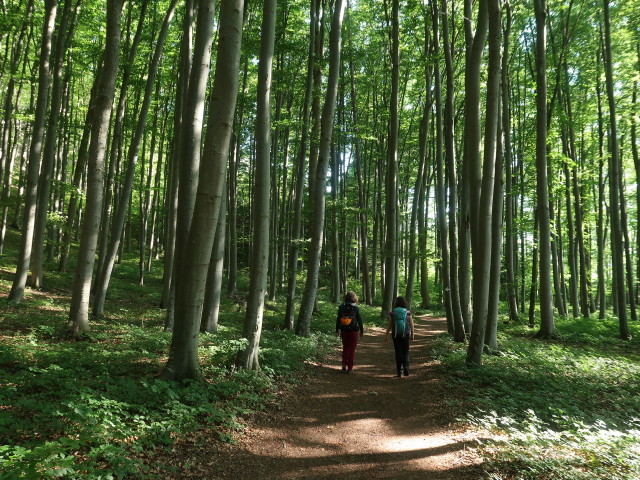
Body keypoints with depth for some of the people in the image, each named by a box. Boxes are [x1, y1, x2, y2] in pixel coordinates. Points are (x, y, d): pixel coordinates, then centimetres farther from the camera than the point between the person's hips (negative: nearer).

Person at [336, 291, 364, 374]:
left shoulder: (341, 307, -1)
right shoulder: (356, 307, -8)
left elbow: (338, 319, 3)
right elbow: (359, 320, -4)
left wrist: (337, 330, 13)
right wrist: (361, 331, 4)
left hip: (344, 330, 2)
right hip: (353, 331, -2)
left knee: (345, 348, 17)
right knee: (352, 349, 6)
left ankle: (344, 366, 13)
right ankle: (350, 368, 7)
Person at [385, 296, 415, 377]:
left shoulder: (392, 312, -4)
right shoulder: (408, 312, -2)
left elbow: (389, 325, 0)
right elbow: (411, 324, 3)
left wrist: (386, 335, 9)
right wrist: (412, 334, 14)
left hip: (395, 334, 0)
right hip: (405, 334, 0)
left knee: (398, 352, 9)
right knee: (405, 352, 11)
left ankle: (399, 371, 10)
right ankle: (406, 368, -8)